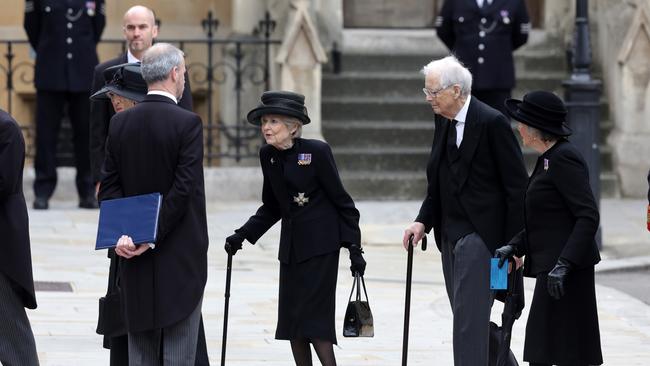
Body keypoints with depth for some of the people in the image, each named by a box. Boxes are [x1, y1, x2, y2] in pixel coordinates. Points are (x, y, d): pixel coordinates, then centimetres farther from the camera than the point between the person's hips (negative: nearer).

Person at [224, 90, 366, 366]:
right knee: (291, 320, 6)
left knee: (313, 317, -12)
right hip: (291, 246, 7)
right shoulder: (268, 156, 5)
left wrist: (354, 247, -11)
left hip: (320, 245, -7)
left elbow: (341, 201, -8)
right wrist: (242, 235, 7)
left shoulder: (317, 151, -13)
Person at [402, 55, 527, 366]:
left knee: (468, 315, -12)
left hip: (479, 234, -8)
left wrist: (514, 245, -14)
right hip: (450, 234, 8)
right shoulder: (443, 120, 10)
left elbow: (516, 187, -13)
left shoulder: (492, 122, -14)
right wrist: (423, 221, 4)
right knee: (467, 317, 12)